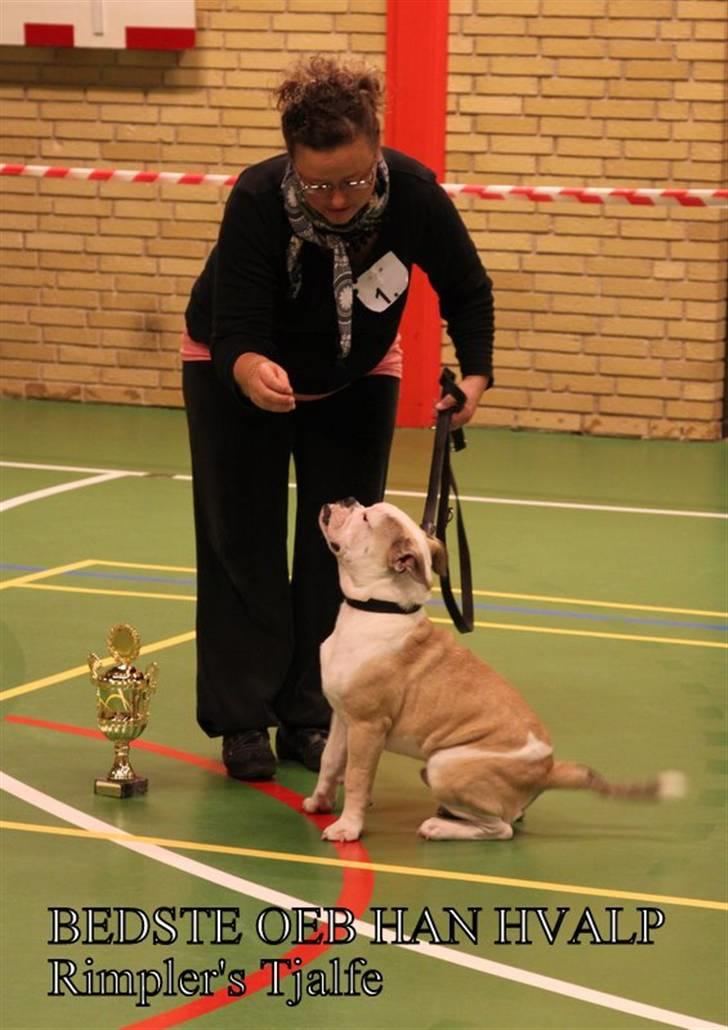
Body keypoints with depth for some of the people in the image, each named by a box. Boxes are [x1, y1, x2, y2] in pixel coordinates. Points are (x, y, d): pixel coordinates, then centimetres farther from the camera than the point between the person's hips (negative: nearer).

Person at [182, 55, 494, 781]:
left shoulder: (412, 193, -30)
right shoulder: (257, 199, -37)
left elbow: (465, 291, -13)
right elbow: (235, 335, -37)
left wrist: (474, 372, -27)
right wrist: (252, 371, -58)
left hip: (356, 376, 2)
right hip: (240, 371, -2)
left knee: (339, 547, 1)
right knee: (244, 544, -2)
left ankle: (311, 717, 9)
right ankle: (244, 721, 5)